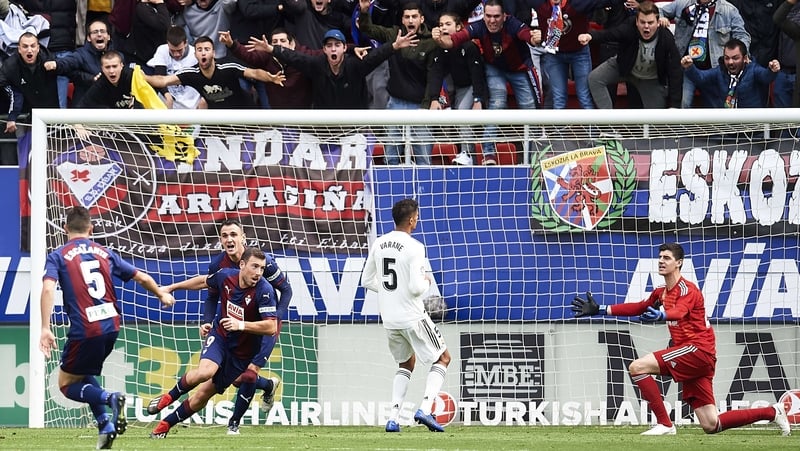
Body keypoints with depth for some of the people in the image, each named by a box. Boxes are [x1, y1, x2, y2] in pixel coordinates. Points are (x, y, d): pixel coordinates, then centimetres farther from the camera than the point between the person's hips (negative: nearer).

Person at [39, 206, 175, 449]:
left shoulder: (57, 256, 1)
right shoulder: (105, 253, 13)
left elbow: (48, 289, -16)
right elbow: (143, 278, 16)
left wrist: (45, 329, -19)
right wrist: (162, 295, 36)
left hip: (84, 329, -5)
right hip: (111, 326, 5)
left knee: (67, 385, 10)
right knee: (85, 375, 26)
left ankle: (109, 398, -17)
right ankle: (106, 426, 10)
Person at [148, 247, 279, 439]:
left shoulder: (264, 290, -24)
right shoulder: (226, 276, -12)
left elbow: (271, 327, -28)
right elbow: (204, 281, 12)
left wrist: (241, 325, -39)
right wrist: (172, 288, 22)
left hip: (242, 351, -1)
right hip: (219, 336, 1)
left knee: (202, 397, 4)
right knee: (205, 371, -31)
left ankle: (164, 425, 23)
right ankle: (168, 398, -4)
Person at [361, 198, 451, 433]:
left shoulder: (379, 244, 3)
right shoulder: (414, 247, -17)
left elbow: (367, 281, 10)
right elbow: (416, 287, -22)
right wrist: (426, 282, -1)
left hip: (388, 318, 6)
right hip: (412, 317, -6)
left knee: (406, 363, 24)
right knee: (442, 358, 11)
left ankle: (393, 418, 12)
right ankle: (425, 409, -6)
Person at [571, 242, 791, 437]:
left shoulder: (687, 289, -10)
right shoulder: (661, 293, 17)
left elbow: (679, 312, -31)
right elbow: (638, 308, 27)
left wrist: (660, 315, -53)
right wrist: (600, 310, 23)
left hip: (698, 349, -9)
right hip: (692, 357, 9)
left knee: (637, 367, -16)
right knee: (711, 426, 3)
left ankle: (664, 424, -14)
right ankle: (772, 412, 13)